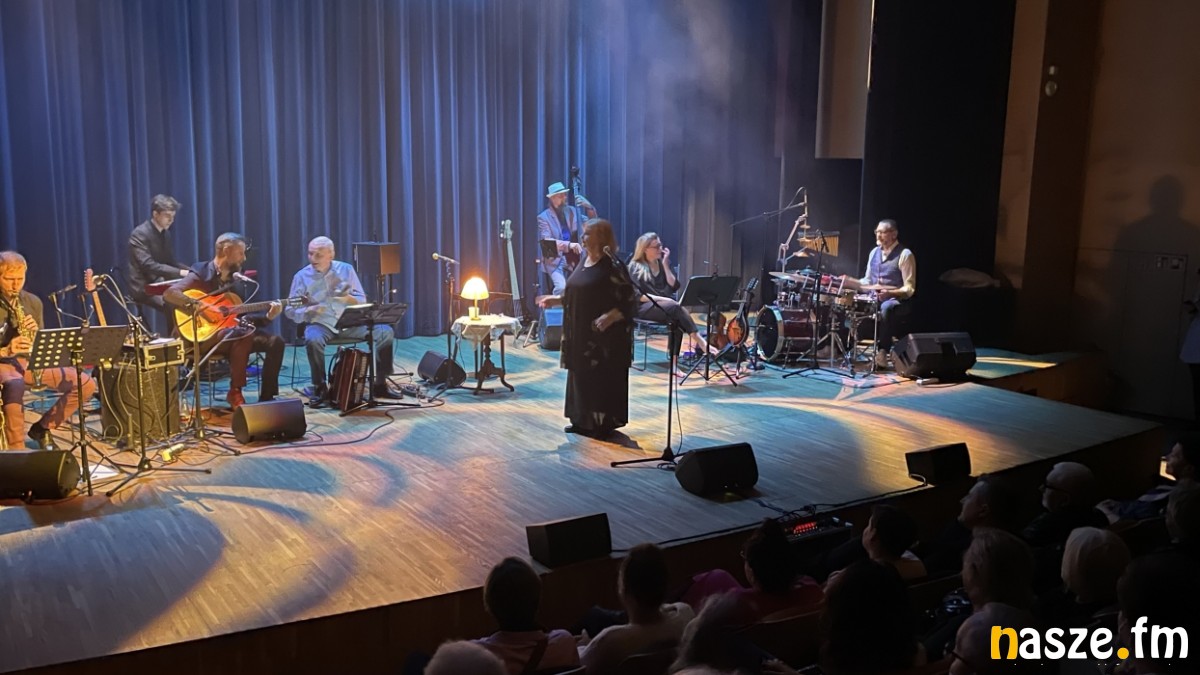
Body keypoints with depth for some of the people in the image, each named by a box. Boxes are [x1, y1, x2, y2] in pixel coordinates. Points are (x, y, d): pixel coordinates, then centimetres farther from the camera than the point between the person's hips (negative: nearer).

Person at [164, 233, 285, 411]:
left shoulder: (238, 279, 14)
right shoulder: (201, 274, -6)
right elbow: (170, 293, -20)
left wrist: (267, 316, -1)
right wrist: (199, 306, -29)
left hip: (235, 332, 7)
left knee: (275, 342, -13)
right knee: (244, 334, -35)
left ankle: (266, 398, -10)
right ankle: (235, 393, -22)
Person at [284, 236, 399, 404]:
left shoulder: (346, 269, 5)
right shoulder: (302, 276, 1)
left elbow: (362, 301, 6)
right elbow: (290, 310, 1)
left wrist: (348, 298, -16)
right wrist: (307, 311, -21)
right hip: (320, 324, -2)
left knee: (386, 332, -18)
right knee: (313, 340, -37)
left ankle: (380, 383, -5)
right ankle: (320, 386, -16)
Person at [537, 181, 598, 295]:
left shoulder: (573, 211, 11)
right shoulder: (543, 217, -3)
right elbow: (546, 241, -16)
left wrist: (589, 208, -7)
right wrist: (568, 244, -30)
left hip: (576, 260, 4)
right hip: (556, 261, -4)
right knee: (561, 287, -29)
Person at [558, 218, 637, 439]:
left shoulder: (612, 266, -15)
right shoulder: (584, 262, 10)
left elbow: (629, 301, -18)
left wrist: (610, 316, -30)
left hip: (603, 335, -8)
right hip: (581, 333, 8)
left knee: (603, 378, -1)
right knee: (581, 376, 12)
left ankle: (603, 423, 9)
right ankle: (583, 421, 22)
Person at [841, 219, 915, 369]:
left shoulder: (904, 255, -10)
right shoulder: (874, 252, 11)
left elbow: (909, 289, -14)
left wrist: (890, 293, -30)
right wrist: (849, 281, 0)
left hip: (897, 301, -7)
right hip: (874, 299, 7)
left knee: (886, 307, -40)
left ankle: (882, 352, -34)